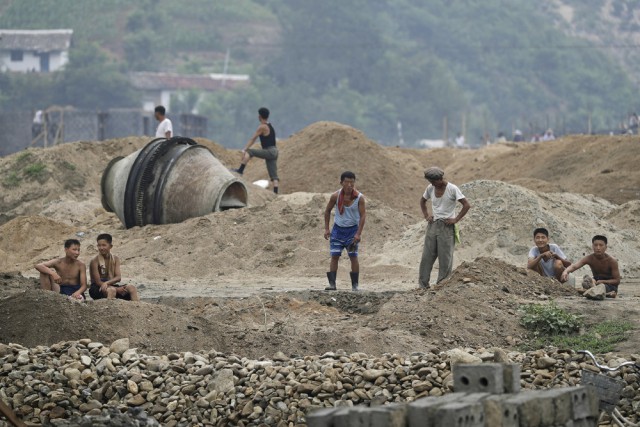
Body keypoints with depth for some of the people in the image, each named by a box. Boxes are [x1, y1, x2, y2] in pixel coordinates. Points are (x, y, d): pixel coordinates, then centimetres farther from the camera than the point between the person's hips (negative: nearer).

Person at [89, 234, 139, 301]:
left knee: (131, 288, -17)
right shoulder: (95, 261, -10)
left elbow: (118, 278, -4)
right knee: (111, 290, -37)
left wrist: (107, 283, -26)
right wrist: (117, 289, -20)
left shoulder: (115, 259, 5)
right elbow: (98, 282, -15)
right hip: (97, 288, -5)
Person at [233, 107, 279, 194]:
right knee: (273, 175, 3)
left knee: (248, 152, -11)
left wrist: (244, 150, -13)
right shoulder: (270, 126, 19)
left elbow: (253, 139, -12)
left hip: (269, 151, -9)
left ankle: (240, 170, -16)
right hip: (274, 152, 9)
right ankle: (275, 192, -5)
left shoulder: (262, 127, -9)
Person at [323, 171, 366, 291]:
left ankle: (355, 285, 4)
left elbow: (363, 215, -12)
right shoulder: (336, 196, -9)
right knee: (334, 256, -5)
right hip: (338, 229, 1)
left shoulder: (359, 197, -13)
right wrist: (326, 229, 1)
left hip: (352, 230, -1)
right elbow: (327, 211, 5)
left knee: (353, 256, -3)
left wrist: (358, 233, -19)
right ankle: (332, 283, -4)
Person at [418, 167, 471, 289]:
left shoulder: (452, 189, -11)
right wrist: (426, 215, 9)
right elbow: (422, 201, 23)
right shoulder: (430, 188, 4)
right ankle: (423, 284, 7)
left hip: (446, 227, -5)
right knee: (427, 256, 3)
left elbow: (467, 205, -14)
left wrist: (456, 219, -14)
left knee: (445, 258, -1)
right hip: (433, 225, 5)